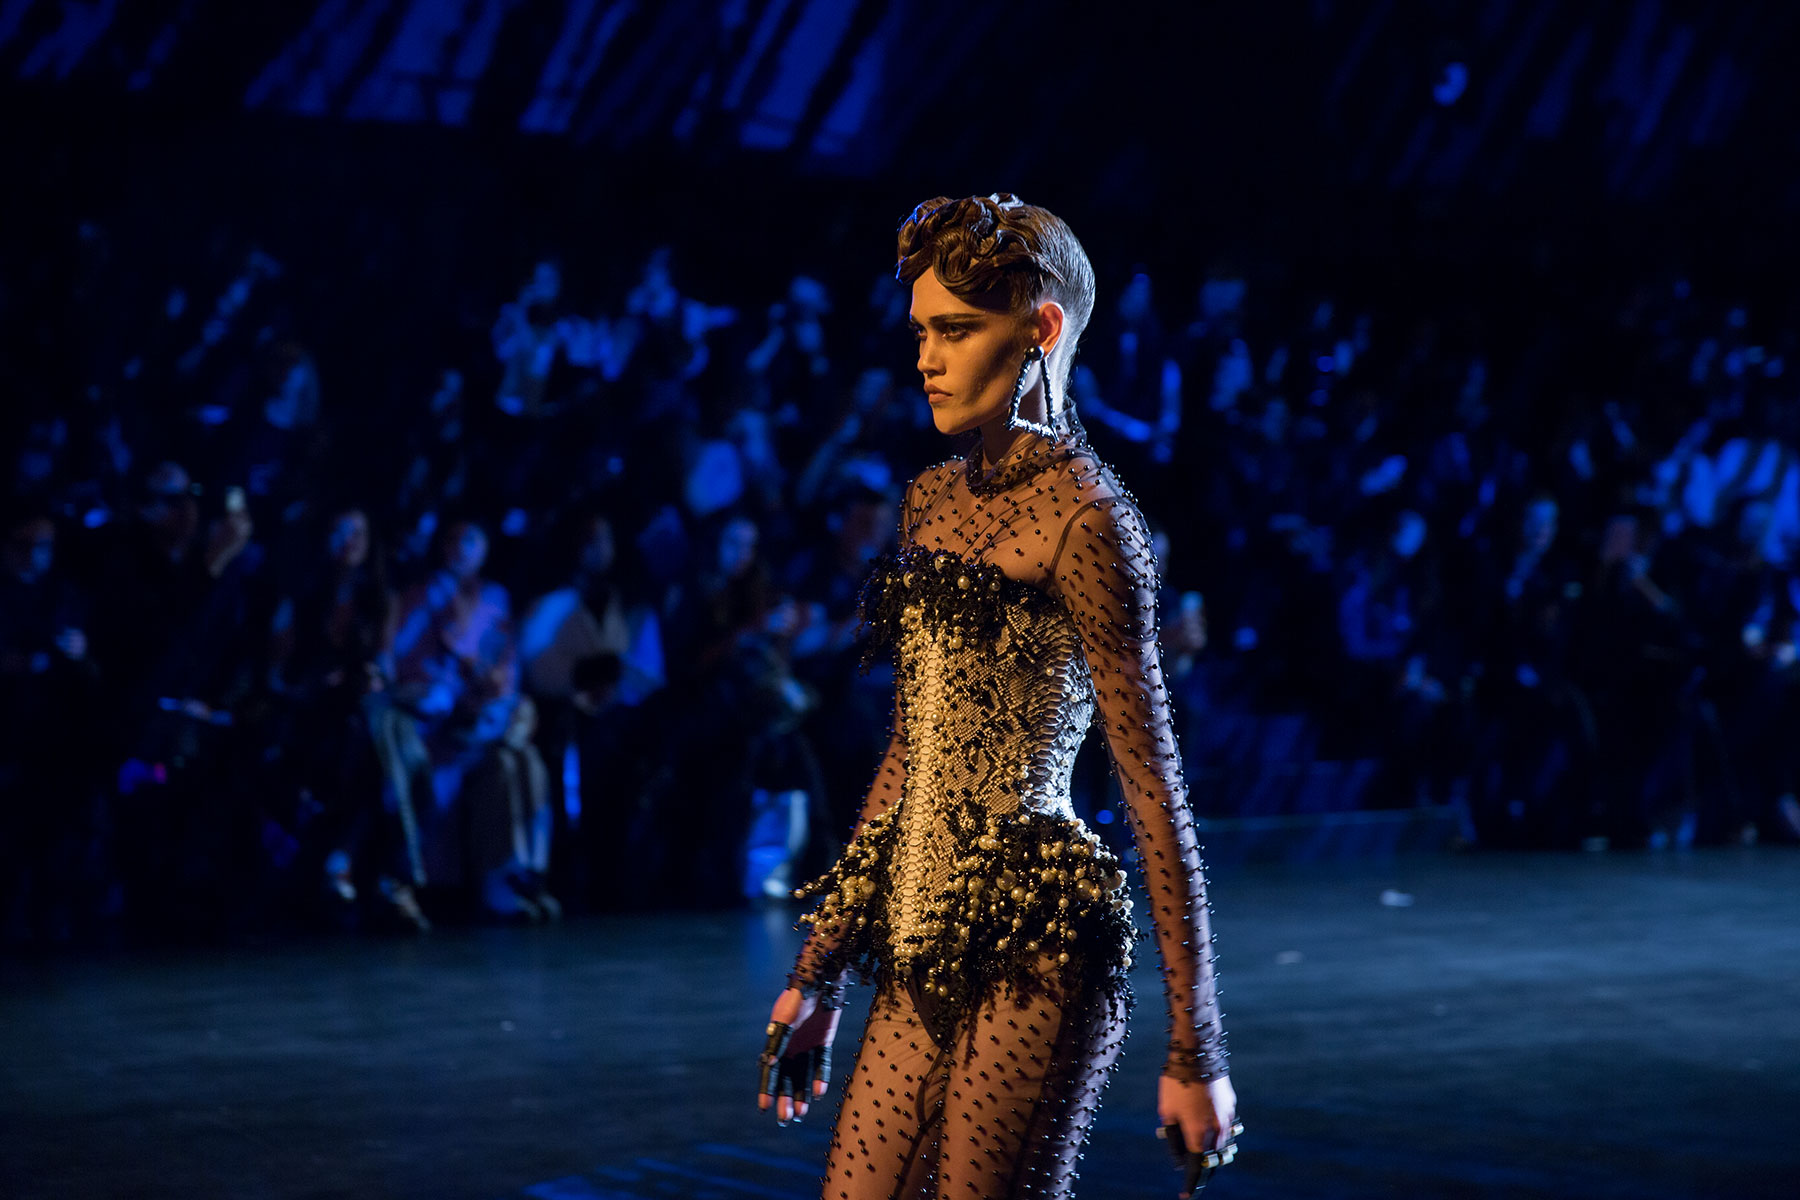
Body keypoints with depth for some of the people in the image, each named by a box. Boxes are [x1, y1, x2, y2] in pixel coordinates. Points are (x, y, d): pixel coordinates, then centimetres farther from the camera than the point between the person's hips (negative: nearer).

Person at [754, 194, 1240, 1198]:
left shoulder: (1079, 515, -9)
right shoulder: (934, 500, 13)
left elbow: (1157, 794, -10)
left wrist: (1195, 1054, -12)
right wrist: (816, 975, 20)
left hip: (1032, 954, -7)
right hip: (925, 960, 7)